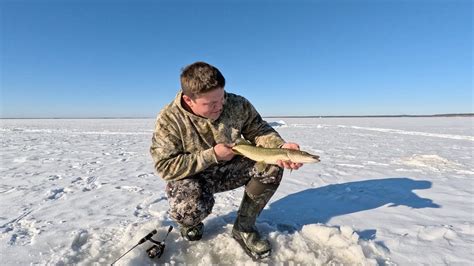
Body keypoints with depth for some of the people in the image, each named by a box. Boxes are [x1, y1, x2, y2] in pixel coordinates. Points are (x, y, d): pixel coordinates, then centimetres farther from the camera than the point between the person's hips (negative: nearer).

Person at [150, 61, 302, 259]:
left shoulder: (238, 105, -15)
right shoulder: (169, 120, -20)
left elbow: (259, 130, -6)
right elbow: (165, 167, -20)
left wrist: (281, 147, -28)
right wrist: (212, 155, -27)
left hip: (230, 169, 4)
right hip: (191, 177, -3)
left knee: (272, 163, -19)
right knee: (190, 207, -36)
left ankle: (243, 228, -1)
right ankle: (190, 224, 8)